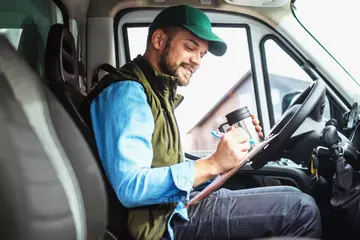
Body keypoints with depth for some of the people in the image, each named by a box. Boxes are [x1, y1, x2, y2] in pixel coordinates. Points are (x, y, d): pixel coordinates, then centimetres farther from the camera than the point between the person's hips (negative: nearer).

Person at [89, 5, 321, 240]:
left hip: (178, 205, 10)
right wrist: (213, 164, -27)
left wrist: (226, 153, 5)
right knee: (301, 209, -10)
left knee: (292, 198, 12)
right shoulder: (127, 91, -16)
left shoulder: (158, 92, 17)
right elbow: (130, 187, -27)